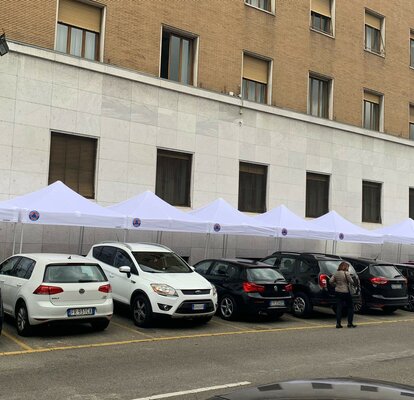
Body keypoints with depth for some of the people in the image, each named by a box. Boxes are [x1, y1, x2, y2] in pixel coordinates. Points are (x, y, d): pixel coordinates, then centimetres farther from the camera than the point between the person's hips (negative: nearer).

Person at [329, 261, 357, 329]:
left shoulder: (336, 273, 4)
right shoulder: (346, 273, -12)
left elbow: (330, 281, 0)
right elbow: (351, 282, -9)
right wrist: (350, 277, 9)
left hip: (337, 292, 5)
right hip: (345, 292, -5)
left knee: (339, 307, 7)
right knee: (350, 307, 9)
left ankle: (338, 323, 3)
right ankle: (350, 323, 10)